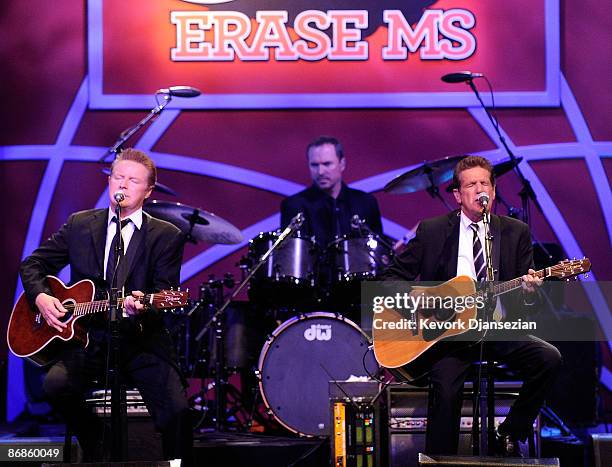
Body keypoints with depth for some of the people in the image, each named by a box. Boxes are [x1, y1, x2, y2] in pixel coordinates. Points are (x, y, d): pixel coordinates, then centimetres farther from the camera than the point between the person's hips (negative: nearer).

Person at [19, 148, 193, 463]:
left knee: (177, 411, -25)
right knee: (56, 385, -28)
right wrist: (41, 296, -4)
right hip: (87, 338, 2)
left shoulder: (166, 236, 4)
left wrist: (141, 305, -29)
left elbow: (164, 294, -6)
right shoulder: (80, 225, 12)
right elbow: (33, 264, 17)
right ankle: (94, 441, 2)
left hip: (140, 342, -2)